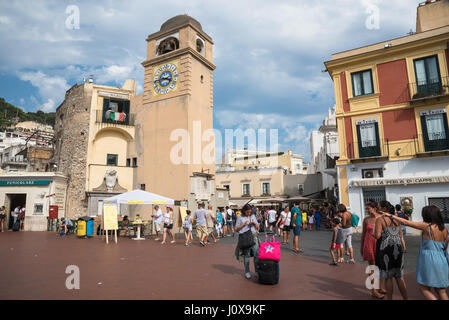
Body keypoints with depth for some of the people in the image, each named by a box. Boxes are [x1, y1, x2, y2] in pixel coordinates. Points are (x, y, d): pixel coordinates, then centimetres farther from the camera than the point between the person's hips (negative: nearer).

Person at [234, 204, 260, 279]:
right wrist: (244, 224, -12)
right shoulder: (240, 217, 1)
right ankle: (247, 272, 14)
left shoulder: (253, 216, 12)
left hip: (254, 237, 3)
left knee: (257, 254, 0)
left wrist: (255, 223, -4)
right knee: (246, 255, 3)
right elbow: (236, 229, 1)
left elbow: (257, 228, 17)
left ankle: (257, 270, 12)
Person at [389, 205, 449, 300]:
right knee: (441, 291, 15)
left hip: (429, 261, -6)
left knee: (424, 289, 6)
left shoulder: (426, 226, -15)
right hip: (441, 262, 6)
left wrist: (392, 216, -1)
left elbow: (406, 222, -10)